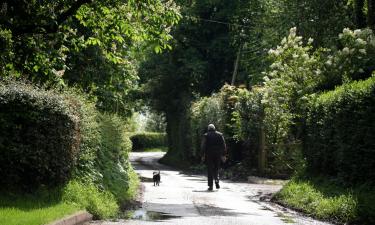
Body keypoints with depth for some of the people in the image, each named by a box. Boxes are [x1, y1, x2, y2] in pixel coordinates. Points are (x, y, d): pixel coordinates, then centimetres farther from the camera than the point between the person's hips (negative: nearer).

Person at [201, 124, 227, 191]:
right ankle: (217, 182, -8)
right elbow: (223, 145, 4)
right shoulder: (220, 135, 7)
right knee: (216, 169, 14)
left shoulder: (206, 135, 2)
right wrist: (223, 155, 6)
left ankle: (210, 186, 0)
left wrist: (203, 155, -2)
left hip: (209, 154, -2)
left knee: (210, 170, 4)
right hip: (218, 154, 2)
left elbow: (203, 146, -4)